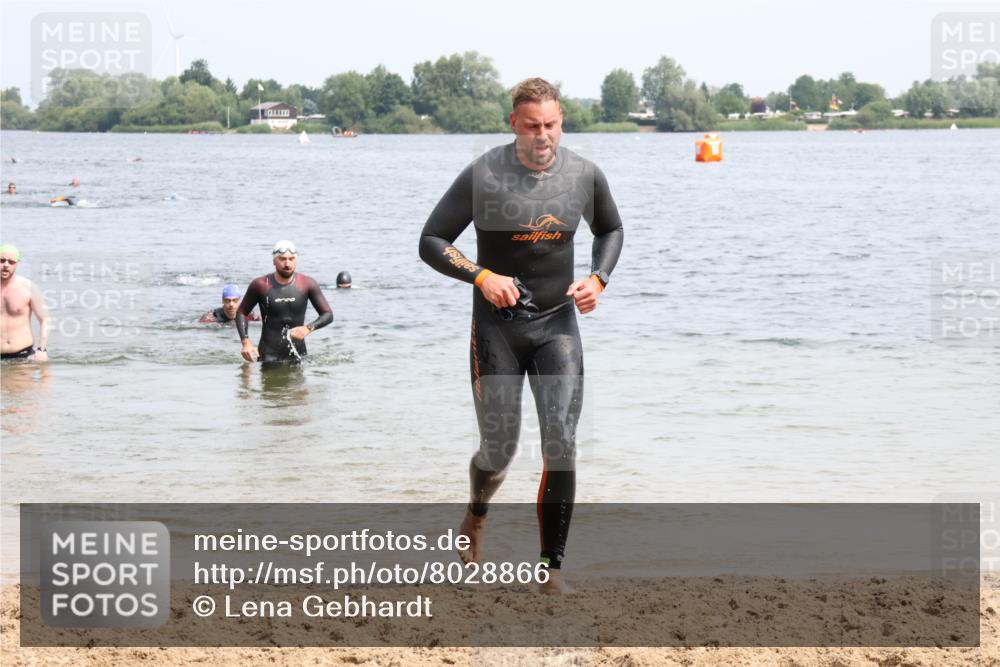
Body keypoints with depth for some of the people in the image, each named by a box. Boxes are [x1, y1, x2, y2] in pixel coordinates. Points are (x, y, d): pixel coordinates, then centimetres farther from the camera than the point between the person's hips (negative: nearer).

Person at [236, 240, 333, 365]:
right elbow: (241, 313, 8)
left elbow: (328, 315, 1)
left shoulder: (307, 284, -1)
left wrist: (308, 328, -19)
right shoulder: (261, 285, -3)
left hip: (297, 356, 1)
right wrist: (245, 342, -7)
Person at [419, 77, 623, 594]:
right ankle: (476, 514, 39)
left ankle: (552, 568, -2)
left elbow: (611, 229, 17)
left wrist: (598, 278, -1)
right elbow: (431, 242, -7)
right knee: (498, 451, 3)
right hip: (497, 325, -2)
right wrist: (481, 276, -22)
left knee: (562, 446, -10)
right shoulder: (483, 176, -13)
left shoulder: (585, 176, -3)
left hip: (558, 324, 2)